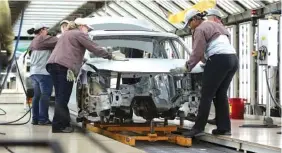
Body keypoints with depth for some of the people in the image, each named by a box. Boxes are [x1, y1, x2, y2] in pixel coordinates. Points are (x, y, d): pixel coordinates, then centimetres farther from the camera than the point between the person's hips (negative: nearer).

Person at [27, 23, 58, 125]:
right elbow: (57, 42, -13)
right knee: (45, 95, -8)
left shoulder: (33, 42, 23)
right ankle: (43, 119, -12)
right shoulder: (43, 39, -6)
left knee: (37, 95, 9)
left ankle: (35, 118, 6)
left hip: (34, 72, 9)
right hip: (43, 72, -9)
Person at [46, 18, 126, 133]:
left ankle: (64, 123, 10)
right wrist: (112, 57, 8)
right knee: (62, 98, -9)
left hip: (53, 64, 9)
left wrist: (81, 60, 40)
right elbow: (95, 49, 1)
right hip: (64, 66, -9)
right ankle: (58, 126, -10)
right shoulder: (80, 34, 5)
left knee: (61, 98, 9)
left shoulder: (66, 34, 31)